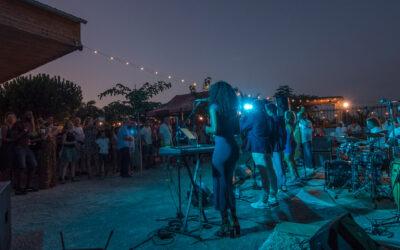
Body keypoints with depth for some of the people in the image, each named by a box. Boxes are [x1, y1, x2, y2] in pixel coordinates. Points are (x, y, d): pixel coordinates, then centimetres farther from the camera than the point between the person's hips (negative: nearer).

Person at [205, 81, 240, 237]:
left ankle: (226, 226, 14)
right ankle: (234, 222, 25)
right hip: (233, 148, 7)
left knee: (220, 185, 4)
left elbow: (215, 129, -18)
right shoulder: (232, 107, 12)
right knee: (228, 184, 18)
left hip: (221, 148, -7)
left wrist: (207, 129, 1)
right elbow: (237, 130, 15)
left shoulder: (214, 107, -8)